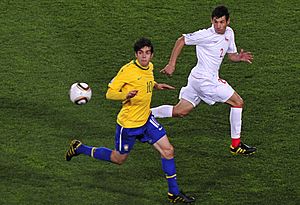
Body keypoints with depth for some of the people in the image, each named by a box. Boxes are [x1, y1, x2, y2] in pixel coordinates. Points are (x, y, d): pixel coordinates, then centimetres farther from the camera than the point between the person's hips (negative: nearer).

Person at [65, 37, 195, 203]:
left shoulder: (149, 67, 1)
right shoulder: (128, 70, -22)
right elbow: (110, 93, -20)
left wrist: (156, 86, 7)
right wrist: (126, 95, -38)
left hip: (146, 120, 6)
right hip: (128, 123, -6)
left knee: (168, 151, -4)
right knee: (118, 159, 12)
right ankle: (79, 148, 31)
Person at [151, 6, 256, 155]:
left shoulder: (229, 33, 8)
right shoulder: (206, 35, -17)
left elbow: (231, 55, 18)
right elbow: (181, 41, -8)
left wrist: (240, 57, -6)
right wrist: (171, 65, -9)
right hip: (205, 79, -9)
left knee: (180, 112, 13)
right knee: (238, 102, -4)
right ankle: (236, 145, 4)